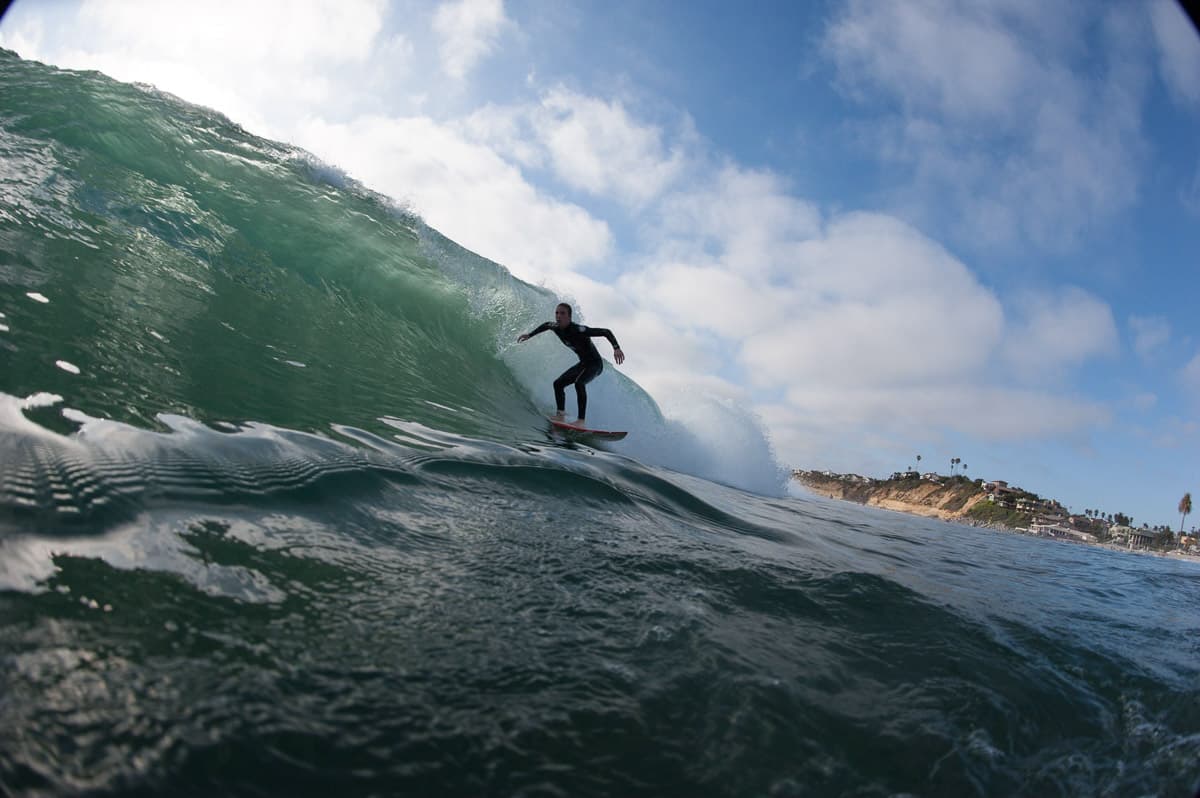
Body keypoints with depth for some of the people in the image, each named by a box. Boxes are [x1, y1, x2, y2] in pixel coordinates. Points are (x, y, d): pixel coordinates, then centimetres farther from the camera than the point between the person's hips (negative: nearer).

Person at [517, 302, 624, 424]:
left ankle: (581, 420, -33)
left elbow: (606, 332, -31)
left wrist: (616, 348, -46)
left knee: (579, 382, -34)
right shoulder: (556, 327, -7)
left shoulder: (578, 330, -30)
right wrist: (529, 335, 24)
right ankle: (560, 414, 20)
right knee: (558, 383, 9)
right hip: (583, 363, 9)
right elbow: (545, 325, 19)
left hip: (595, 364, -9)